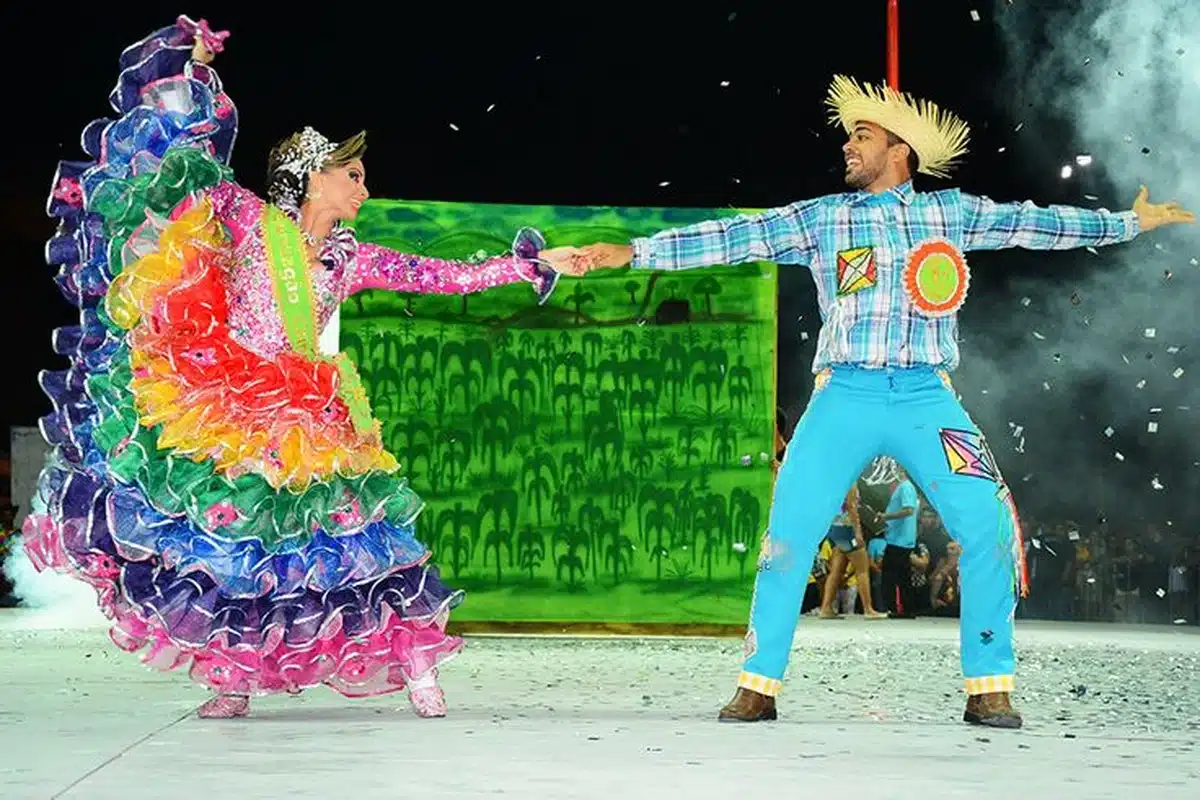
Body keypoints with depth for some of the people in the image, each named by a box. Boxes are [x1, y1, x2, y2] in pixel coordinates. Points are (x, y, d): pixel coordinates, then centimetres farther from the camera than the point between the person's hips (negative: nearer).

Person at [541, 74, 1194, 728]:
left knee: (989, 528, -12)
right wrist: (623, 253, -2)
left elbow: (1032, 223, 16)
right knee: (789, 533, -9)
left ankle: (988, 689, -1)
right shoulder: (820, 218, 10)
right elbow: (733, 238, 5)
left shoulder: (950, 212, 13)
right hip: (845, 397, 0)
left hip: (928, 399, 0)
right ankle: (758, 686, 0)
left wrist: (1130, 222, 16)